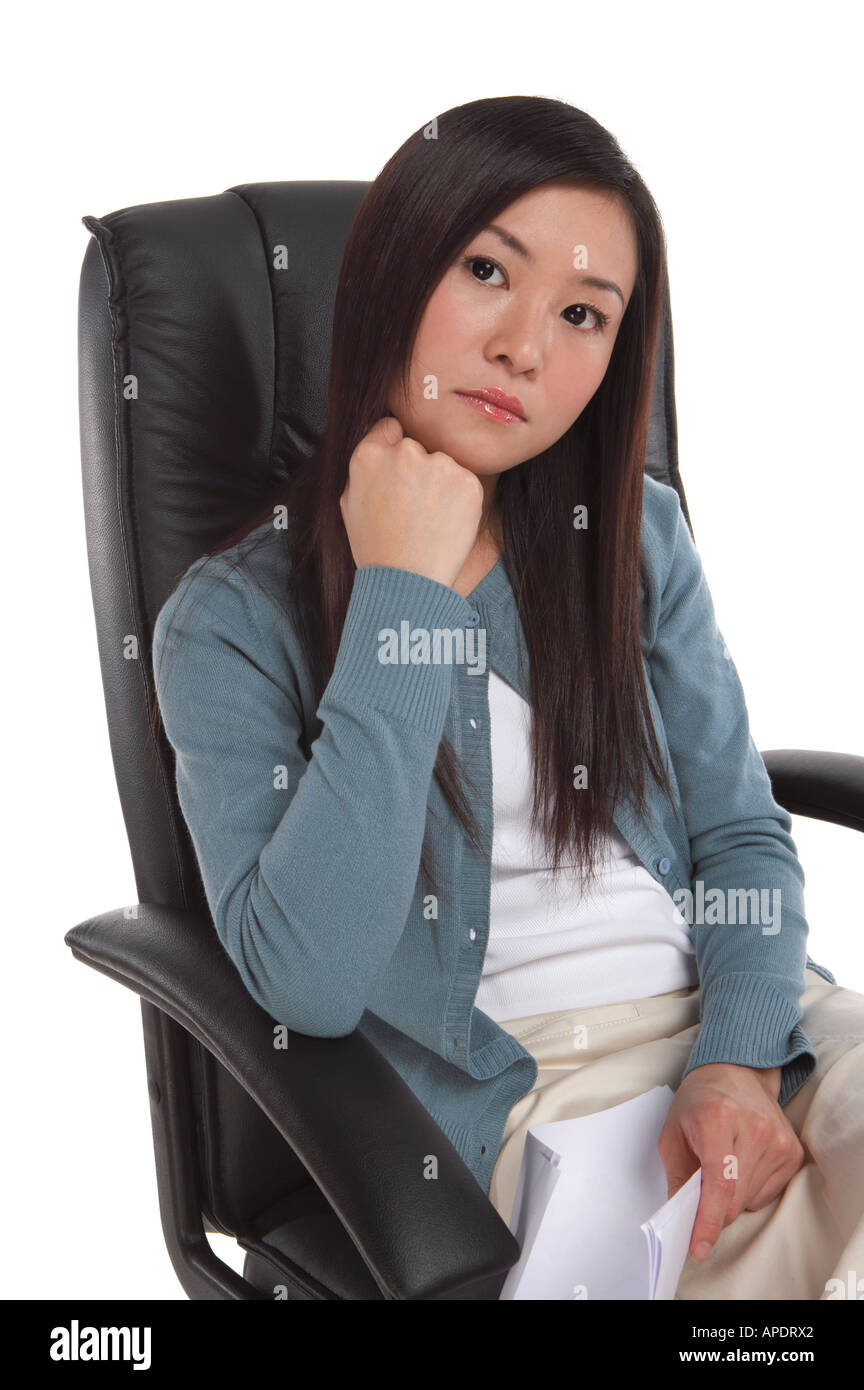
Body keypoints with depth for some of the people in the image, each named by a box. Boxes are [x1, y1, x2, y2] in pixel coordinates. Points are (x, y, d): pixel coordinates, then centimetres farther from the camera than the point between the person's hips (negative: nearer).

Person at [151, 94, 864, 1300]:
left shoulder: (638, 536, 10)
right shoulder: (234, 620, -3)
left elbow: (743, 839, 10)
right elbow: (307, 984, -16)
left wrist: (740, 1056, -11)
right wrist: (403, 597, -16)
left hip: (738, 1023, 5)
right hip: (513, 1100, -5)